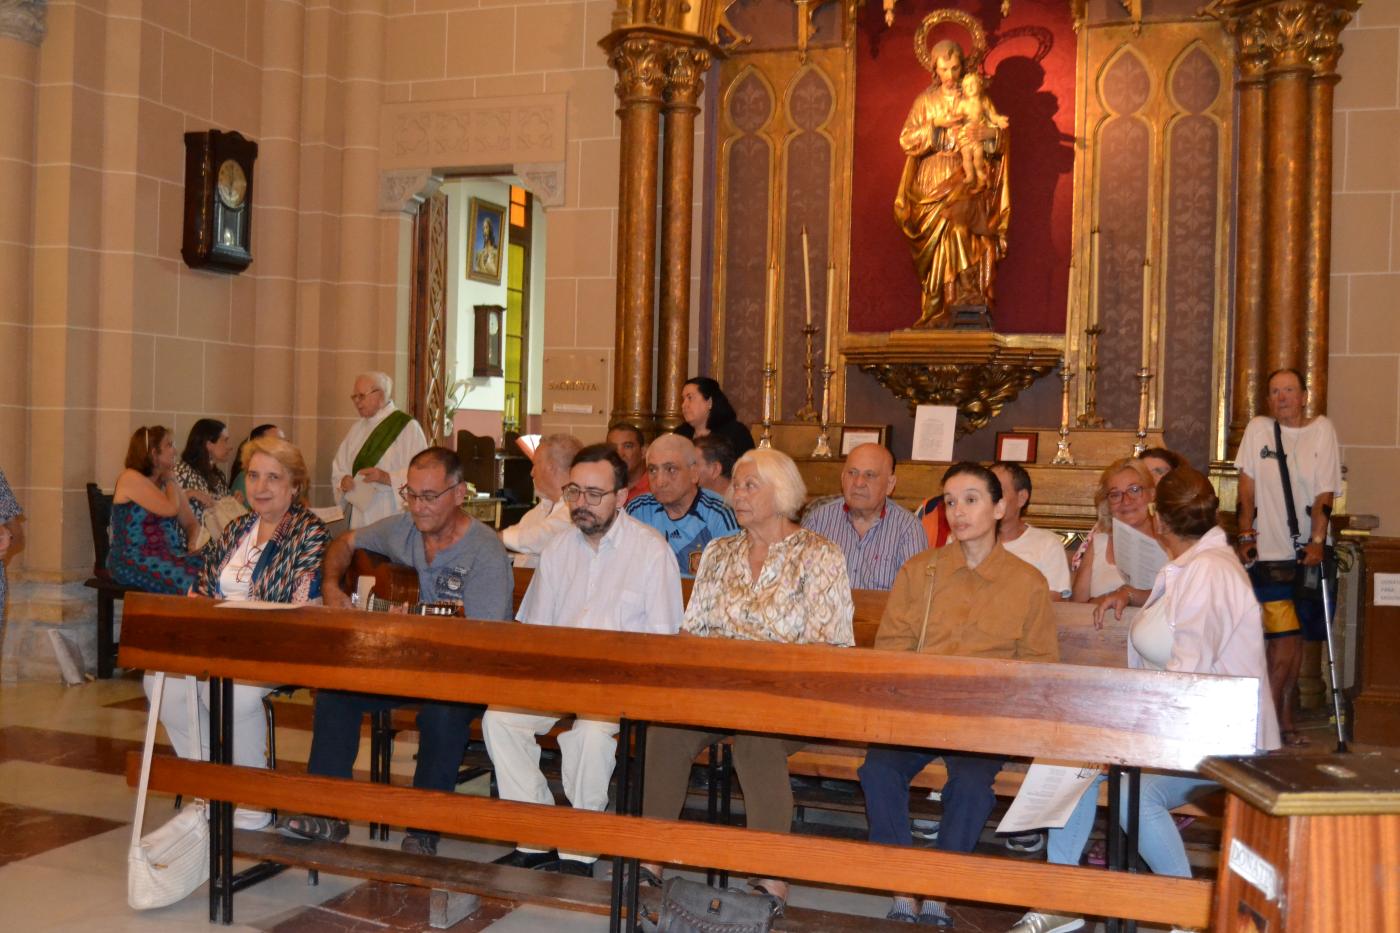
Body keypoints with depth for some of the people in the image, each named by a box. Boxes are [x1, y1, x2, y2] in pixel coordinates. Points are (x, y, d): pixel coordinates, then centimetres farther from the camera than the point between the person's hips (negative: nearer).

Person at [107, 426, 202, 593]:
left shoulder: (169, 483, 17)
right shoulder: (131, 478, -6)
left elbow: (191, 523, 15)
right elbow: (170, 509, -16)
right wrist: (170, 480, 1)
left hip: (169, 556, 7)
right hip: (133, 561, -6)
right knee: (191, 580, -31)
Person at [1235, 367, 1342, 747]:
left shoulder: (1322, 430, 2)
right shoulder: (1258, 428, 3)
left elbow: (1325, 493, -4)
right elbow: (1247, 487, 2)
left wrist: (1317, 541, -13)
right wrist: (1246, 535, -5)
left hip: (1308, 552, 2)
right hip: (1269, 552, -2)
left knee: (1296, 635, 6)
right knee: (1284, 636, -9)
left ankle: (1284, 717, 17)